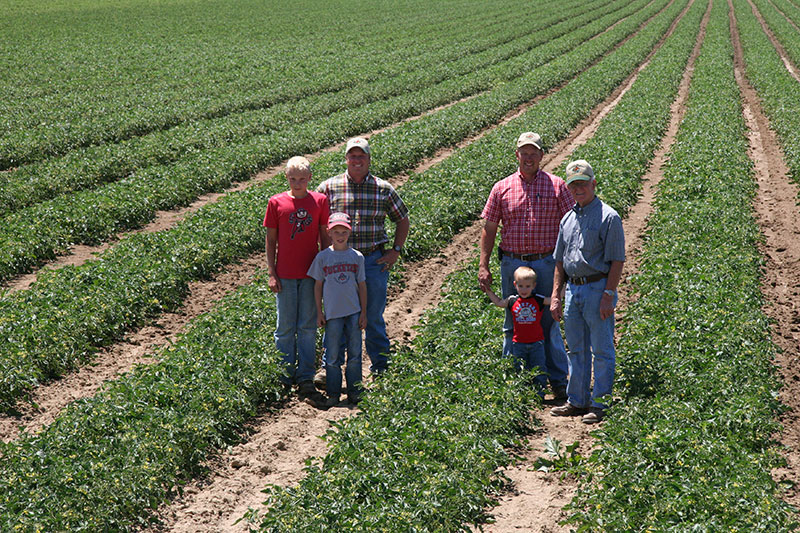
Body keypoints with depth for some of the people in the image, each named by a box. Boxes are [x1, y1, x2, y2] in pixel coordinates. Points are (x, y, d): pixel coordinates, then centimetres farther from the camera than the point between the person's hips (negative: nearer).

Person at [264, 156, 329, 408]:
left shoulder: (319, 201, 3)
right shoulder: (276, 203, 0)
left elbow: (324, 237, 8)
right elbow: (271, 239, 4)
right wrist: (271, 273, -1)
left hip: (311, 274, 1)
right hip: (285, 274, -1)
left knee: (308, 328, 3)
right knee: (285, 328, 6)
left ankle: (306, 381, 6)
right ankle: (285, 380, 15)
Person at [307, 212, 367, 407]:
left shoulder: (357, 257, 3)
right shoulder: (323, 257, 0)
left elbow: (362, 285, 7)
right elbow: (318, 285, 5)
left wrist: (364, 312, 4)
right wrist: (319, 312, 3)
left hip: (354, 312, 1)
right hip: (332, 313, -1)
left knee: (355, 354, 5)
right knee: (333, 357, 2)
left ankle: (354, 392, 16)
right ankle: (333, 394, 11)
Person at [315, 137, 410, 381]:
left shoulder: (383, 189, 4)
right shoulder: (328, 188, 0)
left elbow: (402, 220, 16)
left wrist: (396, 251, 6)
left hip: (374, 260, 1)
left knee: (374, 317, 8)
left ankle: (381, 368, 20)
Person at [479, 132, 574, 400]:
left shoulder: (556, 186, 3)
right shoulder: (502, 188, 6)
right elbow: (489, 229, 8)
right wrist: (483, 266, 1)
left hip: (546, 264, -2)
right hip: (512, 264, 2)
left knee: (548, 323, 1)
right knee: (513, 324, 9)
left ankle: (558, 381, 11)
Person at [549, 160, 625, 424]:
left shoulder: (608, 217, -7)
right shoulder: (568, 218, 14)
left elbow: (617, 260, -11)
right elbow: (560, 261, 19)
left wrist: (608, 295, -17)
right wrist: (555, 295, 12)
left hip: (597, 288, -7)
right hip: (573, 289, 7)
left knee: (602, 350, 0)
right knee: (576, 349, 13)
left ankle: (600, 404, 6)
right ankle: (577, 401, 22)